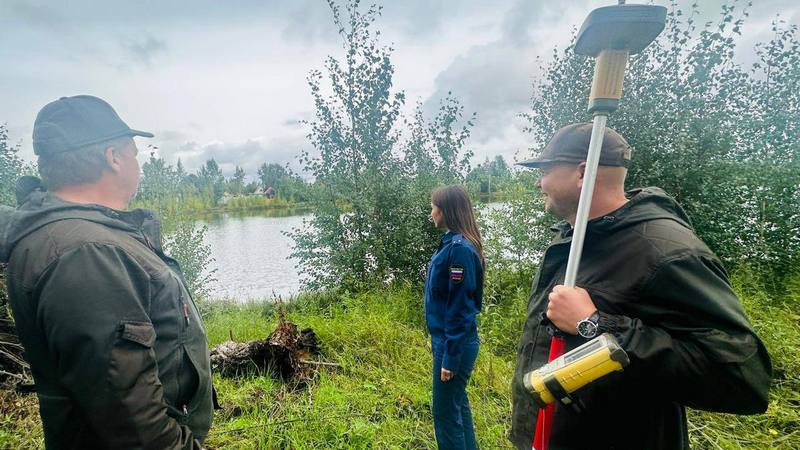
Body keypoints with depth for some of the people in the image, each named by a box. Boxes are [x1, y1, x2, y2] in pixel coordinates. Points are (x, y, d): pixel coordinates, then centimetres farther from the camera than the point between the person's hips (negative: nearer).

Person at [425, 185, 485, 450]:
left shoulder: (459, 249, -23)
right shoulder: (452, 243, 6)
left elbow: (459, 307, -22)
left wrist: (450, 357, -18)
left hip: (454, 343, -9)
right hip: (447, 338, 9)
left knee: (446, 412, 6)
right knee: (457, 404, 22)